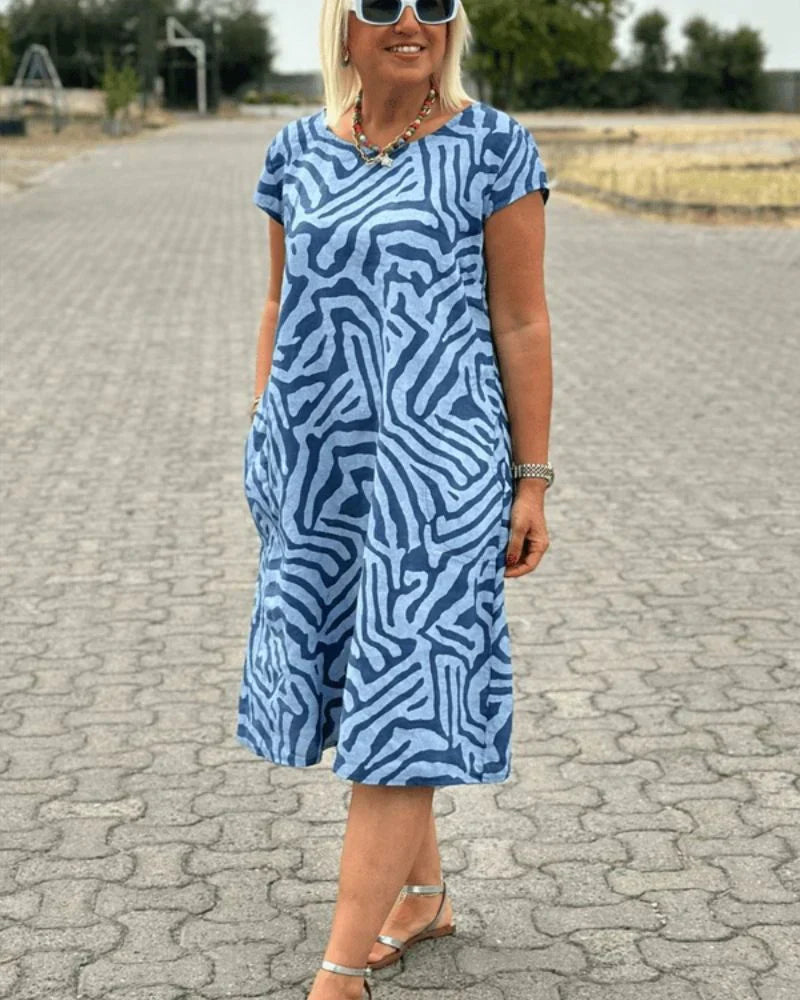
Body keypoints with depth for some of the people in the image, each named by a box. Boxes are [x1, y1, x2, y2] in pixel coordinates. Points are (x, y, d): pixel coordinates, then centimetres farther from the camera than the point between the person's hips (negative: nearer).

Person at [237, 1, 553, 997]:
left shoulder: (492, 147, -5)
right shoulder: (298, 150, 7)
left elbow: (522, 324, -5)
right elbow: (281, 304, 14)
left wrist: (530, 483, -5)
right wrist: (265, 446, 10)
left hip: (434, 462, -5)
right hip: (314, 462, 6)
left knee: (401, 700, -5)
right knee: (352, 677, 14)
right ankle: (423, 893, 34)